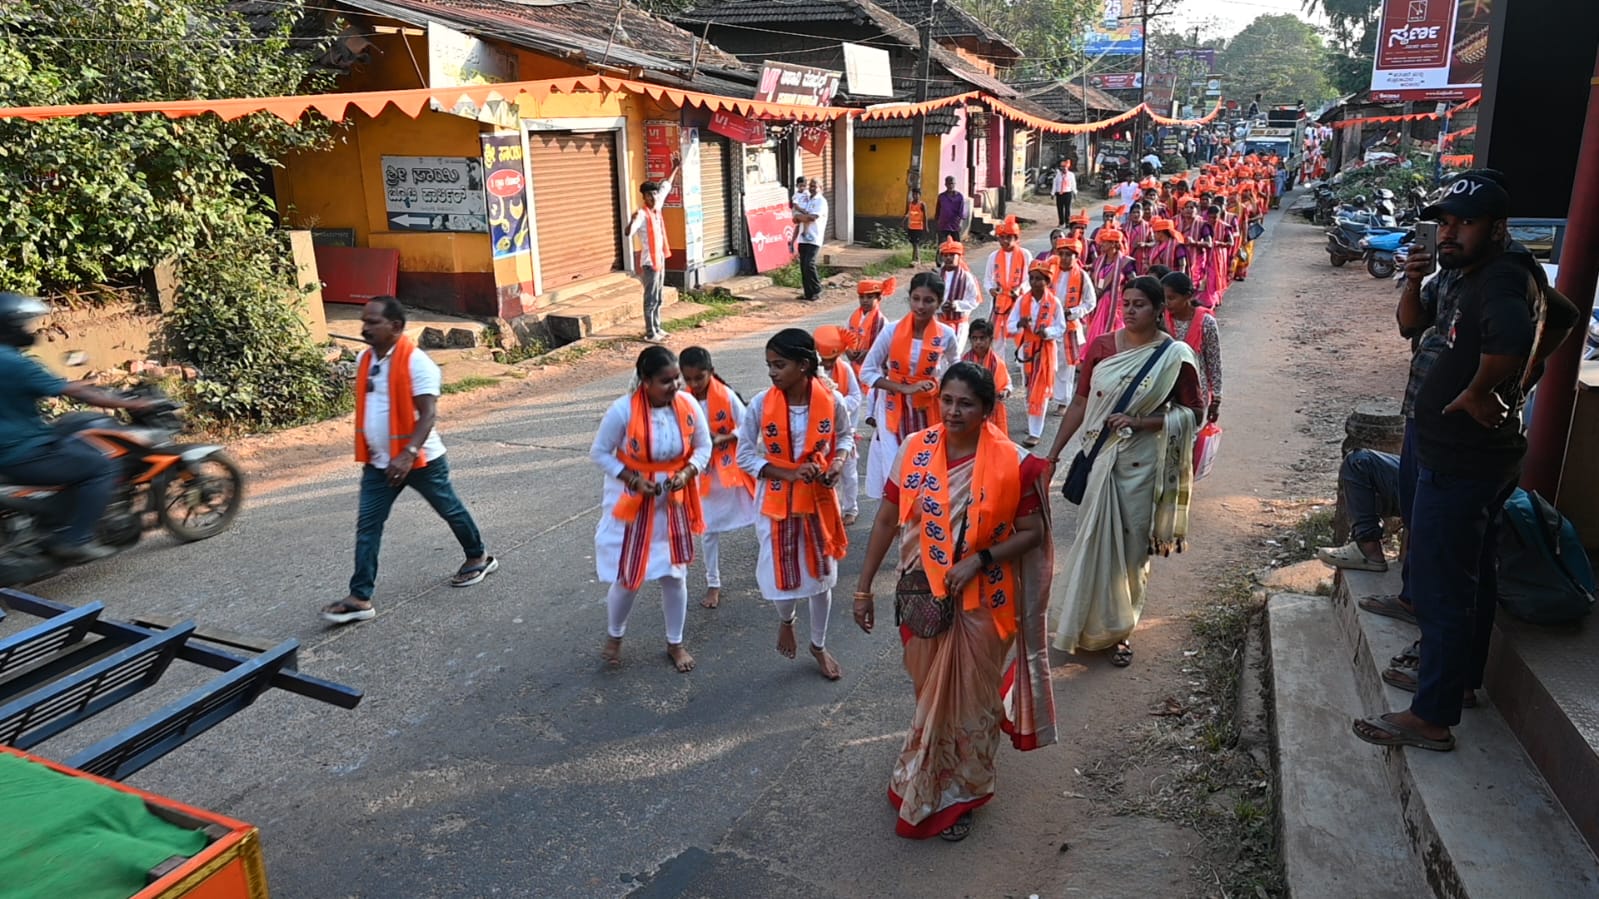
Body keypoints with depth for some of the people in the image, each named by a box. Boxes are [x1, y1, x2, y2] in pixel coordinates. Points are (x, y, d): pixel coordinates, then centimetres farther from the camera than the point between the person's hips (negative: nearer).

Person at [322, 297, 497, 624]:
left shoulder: (415, 362, -19)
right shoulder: (364, 360, 3)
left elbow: (429, 413, -24)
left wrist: (408, 454, -35)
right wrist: (367, 451, 20)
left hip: (419, 459, -6)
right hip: (378, 462, 6)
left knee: (450, 510, 14)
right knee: (367, 527, 0)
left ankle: (478, 558, 37)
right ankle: (360, 598, 3)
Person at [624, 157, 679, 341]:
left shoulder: (657, 208, 5)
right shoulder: (642, 214, -18)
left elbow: (665, 188, 22)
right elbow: (627, 235, -30)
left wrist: (675, 169, 28)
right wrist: (631, 222, -50)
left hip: (660, 259, 8)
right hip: (649, 262, -8)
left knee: (658, 298, 15)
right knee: (651, 299, -3)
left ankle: (657, 328, 24)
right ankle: (650, 333, 3)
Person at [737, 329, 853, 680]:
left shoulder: (831, 400, -14)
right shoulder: (761, 404, -17)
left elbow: (844, 436, 5)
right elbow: (745, 455, -9)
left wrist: (838, 462, -16)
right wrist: (790, 474, -21)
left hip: (819, 497, 1)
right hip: (777, 500, -1)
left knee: (822, 573, 14)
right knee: (781, 573, 4)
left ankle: (819, 645, 37)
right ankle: (786, 620, 42)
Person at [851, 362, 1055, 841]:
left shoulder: (1013, 463, -14)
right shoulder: (915, 450, -8)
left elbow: (1031, 533, -6)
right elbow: (887, 519, -1)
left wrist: (978, 560, -21)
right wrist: (864, 586, 0)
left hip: (982, 601, -2)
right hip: (923, 597, 2)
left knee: (971, 698, 14)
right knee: (930, 692, 19)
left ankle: (960, 793, 37)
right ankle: (929, 784, 45)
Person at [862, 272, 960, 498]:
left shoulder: (946, 335, -7)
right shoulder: (892, 331, -12)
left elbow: (954, 368, 16)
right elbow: (866, 372, -10)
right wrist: (904, 388, -19)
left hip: (927, 410, 1)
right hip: (894, 409, -1)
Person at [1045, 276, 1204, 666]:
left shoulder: (1176, 356, -6)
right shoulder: (1100, 347, 0)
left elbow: (1193, 412, -5)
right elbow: (1080, 403, 4)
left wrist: (1141, 421, -18)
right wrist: (1054, 452, 1)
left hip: (1141, 466, -2)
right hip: (1100, 459, 2)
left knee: (1132, 547, 8)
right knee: (1094, 541, 7)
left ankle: (1122, 629, 25)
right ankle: (1091, 623, 26)